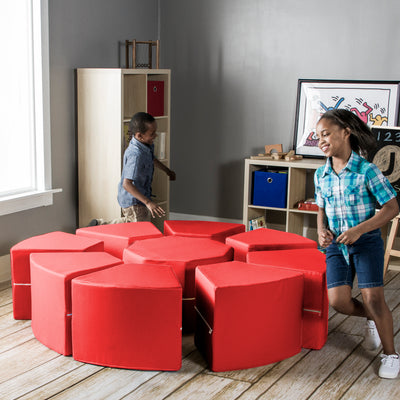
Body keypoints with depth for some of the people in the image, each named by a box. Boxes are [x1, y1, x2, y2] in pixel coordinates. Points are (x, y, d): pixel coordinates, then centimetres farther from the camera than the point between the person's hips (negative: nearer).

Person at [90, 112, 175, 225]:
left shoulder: (147, 145, -2)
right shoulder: (136, 155, -32)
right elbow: (127, 184, -37)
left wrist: (167, 171, 34)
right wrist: (148, 202, -41)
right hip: (134, 201, -10)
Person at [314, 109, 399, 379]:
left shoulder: (366, 170, -14)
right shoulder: (321, 175, 3)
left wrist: (358, 230, -21)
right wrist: (322, 230, -5)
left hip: (366, 242, -5)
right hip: (336, 245, 5)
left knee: (373, 298, -10)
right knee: (338, 300, -7)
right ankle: (372, 320, 26)